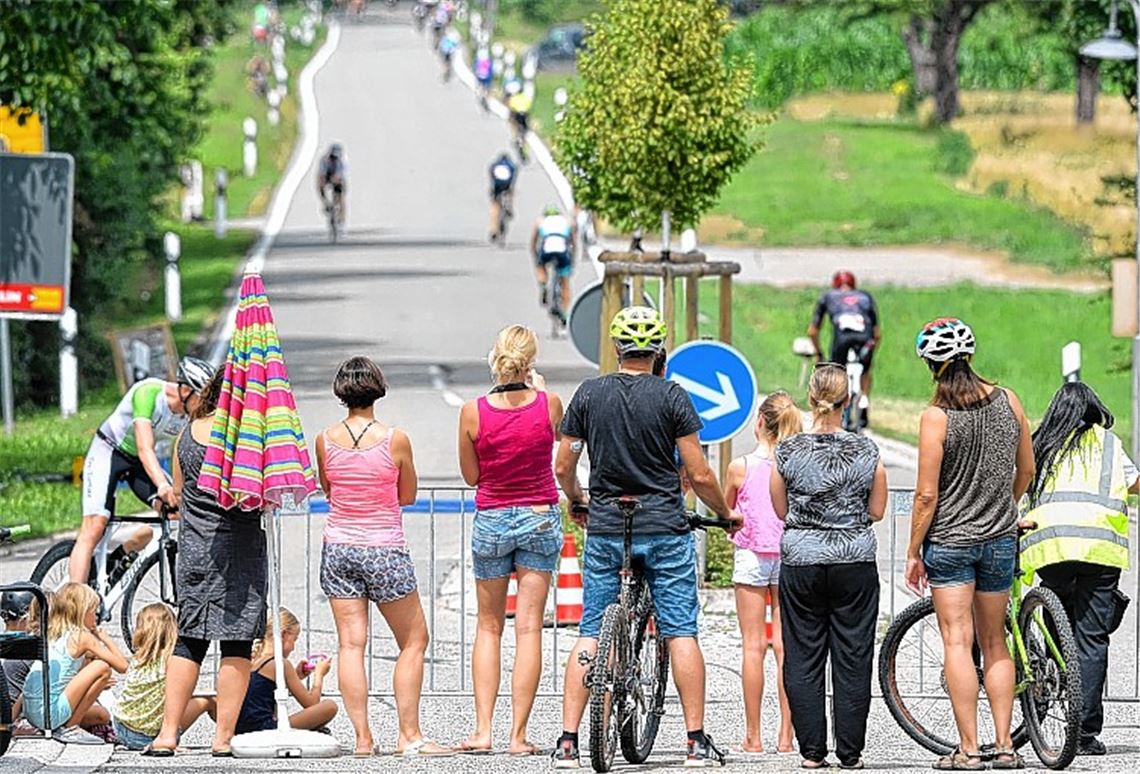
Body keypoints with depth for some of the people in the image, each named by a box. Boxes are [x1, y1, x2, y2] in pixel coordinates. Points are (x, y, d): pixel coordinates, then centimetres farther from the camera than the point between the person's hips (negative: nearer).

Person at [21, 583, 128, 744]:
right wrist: (105, 638, 8)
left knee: (102, 717, 25)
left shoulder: (51, 635, 18)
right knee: (102, 667, -9)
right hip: (50, 711, -9)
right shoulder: (82, 636, -5)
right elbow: (122, 666, -5)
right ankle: (70, 729, -6)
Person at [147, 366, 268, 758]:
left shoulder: (187, 435, 7)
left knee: (189, 639, 10)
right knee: (237, 642, 0)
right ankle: (224, 736, -2)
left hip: (193, 549, 5)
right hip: (240, 546, -5)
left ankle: (168, 733, 4)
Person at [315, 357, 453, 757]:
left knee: (351, 644, 3)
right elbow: (407, 496, 2)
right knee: (414, 641, 9)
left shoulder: (326, 440, -3)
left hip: (338, 548, 3)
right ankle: (409, 735, 5)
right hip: (384, 551, -3)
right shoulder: (395, 439, -11)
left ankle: (362, 738, -1)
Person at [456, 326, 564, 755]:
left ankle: (482, 730, 3)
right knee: (529, 628, 2)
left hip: (491, 521, 0)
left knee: (489, 627, 12)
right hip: (540, 519, 0)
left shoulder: (473, 412, -12)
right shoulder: (549, 404, -11)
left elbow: (471, 475, -1)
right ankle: (518, 734, -2)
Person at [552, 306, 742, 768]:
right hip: (664, 527, -2)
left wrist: (576, 501, 27)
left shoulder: (589, 395, 2)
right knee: (680, 633, 2)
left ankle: (567, 743, 0)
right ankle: (697, 742, 1)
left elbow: (563, 468, 6)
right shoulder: (671, 397, -6)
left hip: (605, 527, 2)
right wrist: (725, 513, 11)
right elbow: (699, 475, -6)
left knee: (589, 634, 6)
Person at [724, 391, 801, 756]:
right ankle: (785, 735, 2)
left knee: (753, 645, 1)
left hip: (751, 557, -2)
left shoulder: (740, 467, -7)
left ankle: (753, 736, 1)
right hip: (790, 557, 2)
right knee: (785, 646, 4)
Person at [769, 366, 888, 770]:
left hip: (801, 559, 0)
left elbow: (781, 509, 3)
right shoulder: (867, 451, -6)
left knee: (803, 659, 7)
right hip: (855, 561, 0)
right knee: (853, 660, 6)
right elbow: (877, 511, 3)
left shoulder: (788, 450, -7)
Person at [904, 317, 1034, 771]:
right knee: (994, 644, 13)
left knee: (957, 643, -4)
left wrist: (913, 553, -2)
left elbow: (927, 495, -12)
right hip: (1000, 540, 4)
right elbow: (1026, 470, 11)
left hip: (949, 541, -4)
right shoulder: (1007, 402, 0)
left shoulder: (937, 417, -13)